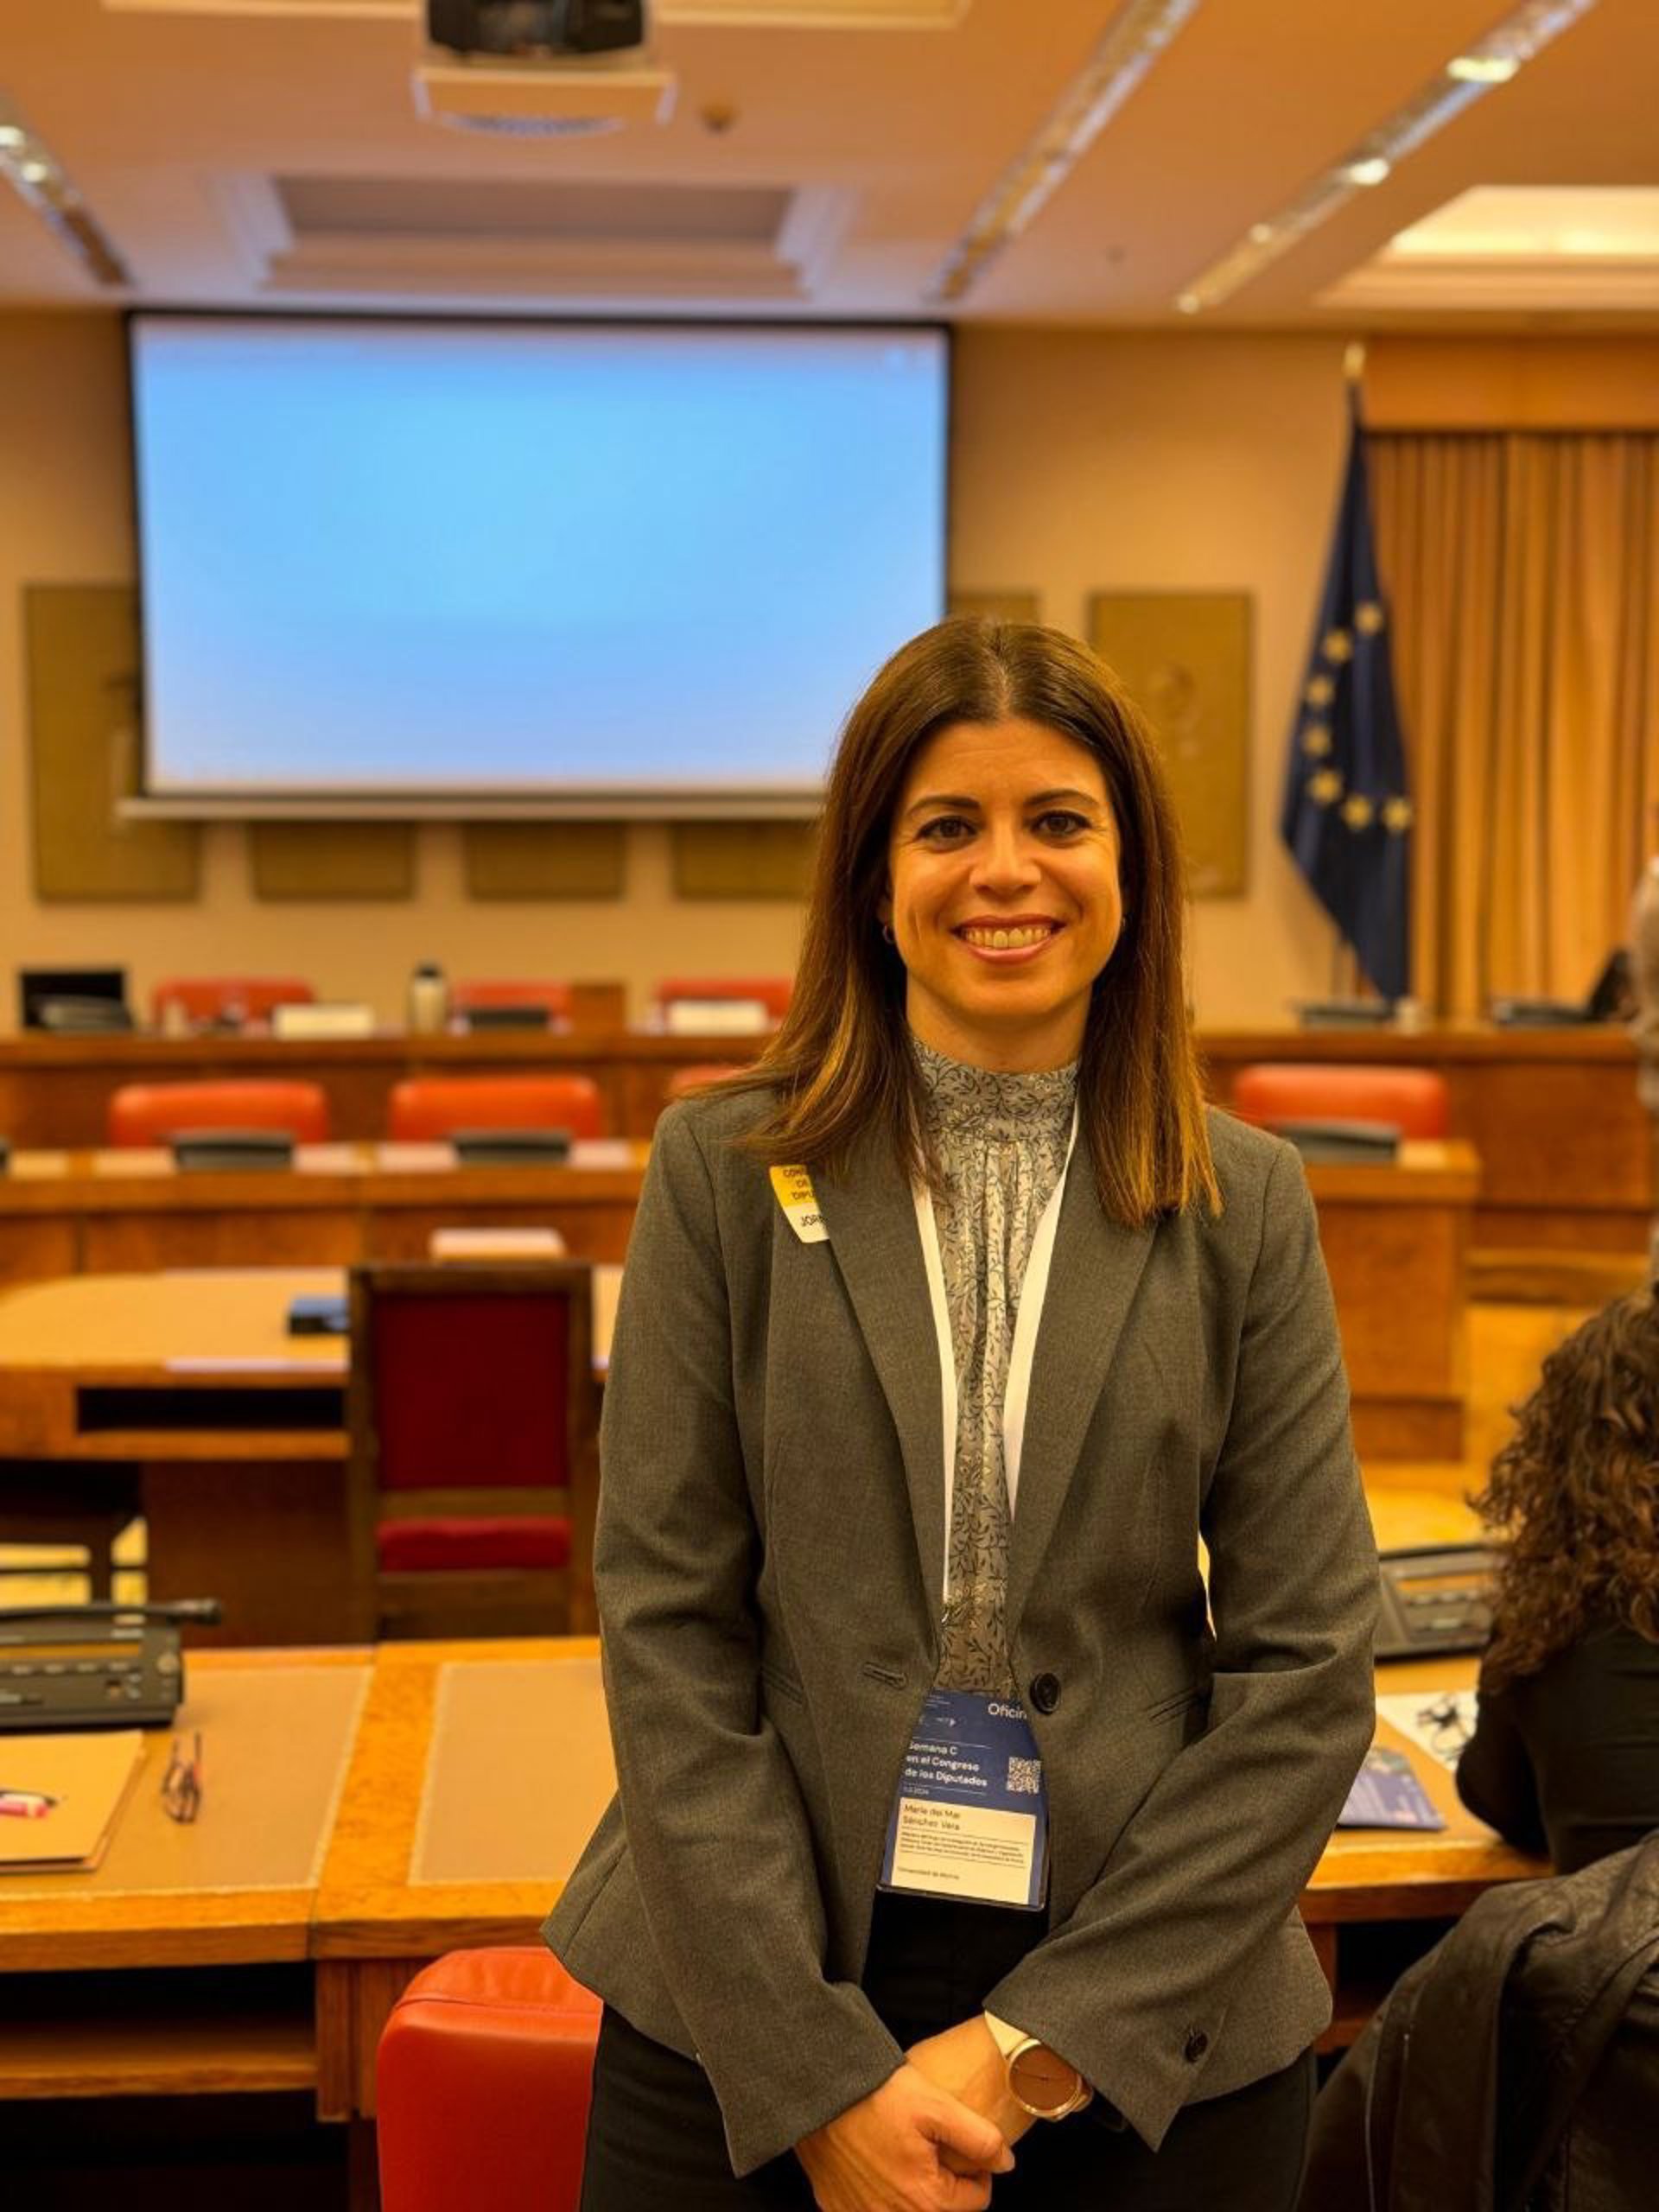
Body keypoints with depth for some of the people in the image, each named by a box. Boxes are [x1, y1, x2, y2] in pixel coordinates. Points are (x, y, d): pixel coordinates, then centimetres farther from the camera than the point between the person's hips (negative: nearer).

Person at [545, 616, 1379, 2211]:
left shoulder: (1244, 1207, -1)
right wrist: (819, 2071, -11)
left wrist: (1033, 2047, -9)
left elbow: (1306, 1667, -4)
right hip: (743, 2017, 0)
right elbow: (668, 1631, -6)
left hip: (1147, 2041, 1)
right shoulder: (725, 1168, -3)